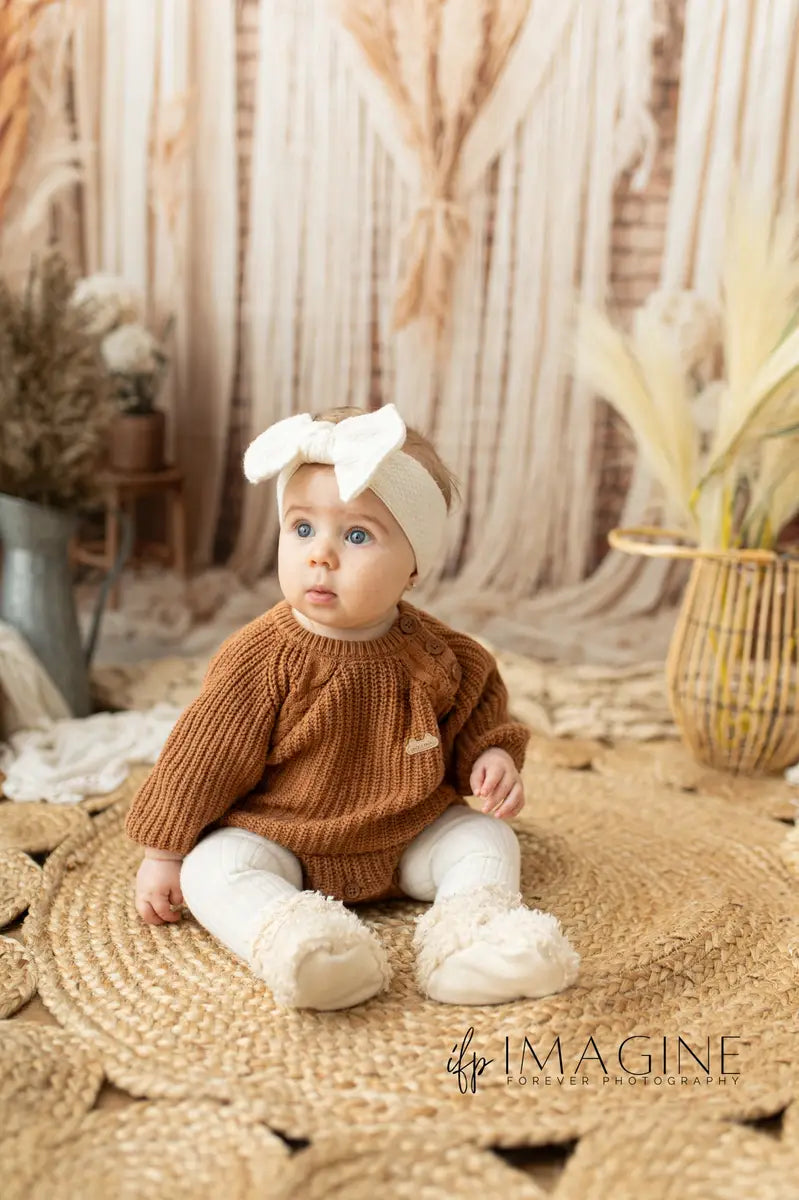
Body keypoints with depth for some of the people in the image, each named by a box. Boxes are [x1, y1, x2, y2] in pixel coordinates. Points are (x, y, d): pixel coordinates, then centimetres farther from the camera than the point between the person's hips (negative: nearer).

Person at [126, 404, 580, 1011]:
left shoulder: (435, 654, -9)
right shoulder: (262, 656, -19)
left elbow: (477, 706, 13)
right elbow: (204, 756, -11)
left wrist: (492, 755, -8)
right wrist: (163, 856, -6)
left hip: (409, 836, 3)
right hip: (277, 840, -3)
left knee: (488, 837, -7)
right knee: (215, 869, -26)